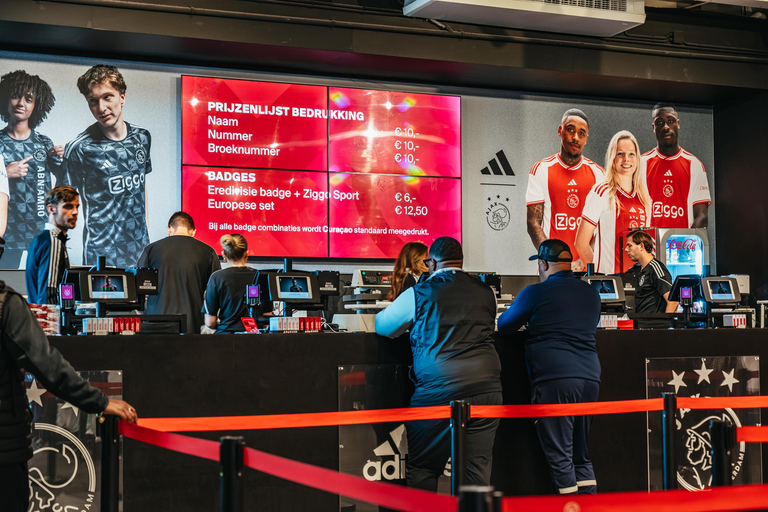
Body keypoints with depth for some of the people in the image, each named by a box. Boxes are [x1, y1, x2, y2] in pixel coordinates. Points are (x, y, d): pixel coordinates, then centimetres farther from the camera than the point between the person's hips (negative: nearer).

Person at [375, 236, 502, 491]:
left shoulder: (418, 294, 0)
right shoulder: (485, 292, 10)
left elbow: (382, 326, 14)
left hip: (438, 391, -4)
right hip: (486, 388, 4)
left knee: (421, 468, 7)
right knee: (478, 467, 6)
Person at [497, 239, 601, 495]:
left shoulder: (536, 293, -3)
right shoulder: (591, 292, 15)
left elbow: (504, 326, 7)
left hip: (555, 379, -6)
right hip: (590, 377, 6)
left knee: (559, 455, -2)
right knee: (581, 453, 14)